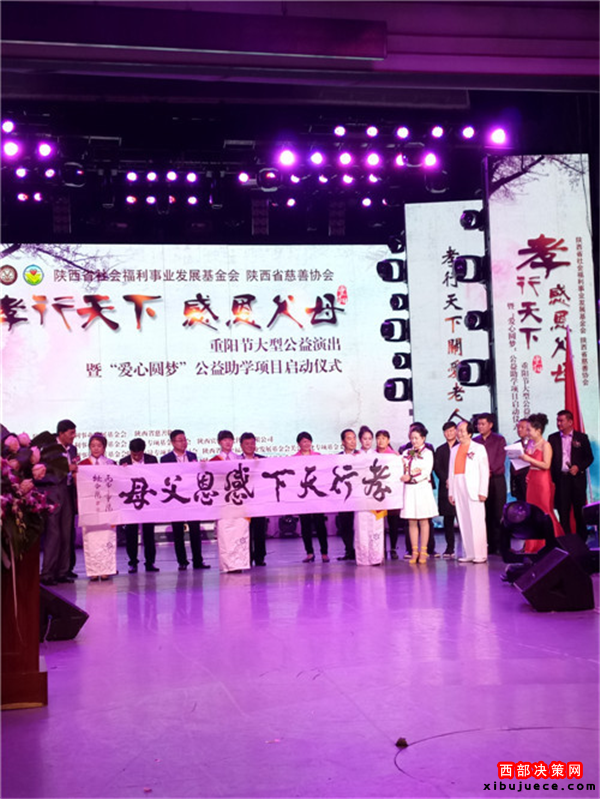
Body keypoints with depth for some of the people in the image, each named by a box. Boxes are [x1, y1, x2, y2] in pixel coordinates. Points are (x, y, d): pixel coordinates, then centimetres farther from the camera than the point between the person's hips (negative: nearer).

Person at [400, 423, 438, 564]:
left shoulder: (427, 453, -1)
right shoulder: (406, 453, 13)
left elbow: (426, 472, -10)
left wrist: (411, 477, -17)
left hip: (422, 488, -4)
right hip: (409, 489, 4)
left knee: (423, 521, -1)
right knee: (412, 522, 4)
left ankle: (423, 551, 2)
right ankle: (414, 551, 8)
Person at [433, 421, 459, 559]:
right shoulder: (440, 450, 17)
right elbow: (437, 467, 8)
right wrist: (446, 480, -7)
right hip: (445, 487, 3)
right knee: (447, 518, 2)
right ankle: (449, 548, 6)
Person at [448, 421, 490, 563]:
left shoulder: (479, 448, 3)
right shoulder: (454, 450, 17)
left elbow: (484, 471, -2)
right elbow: (451, 471, 16)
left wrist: (483, 491, -10)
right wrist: (451, 492, 10)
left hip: (473, 490, -5)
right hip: (458, 490, 5)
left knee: (476, 522, -6)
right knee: (463, 523, 3)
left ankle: (480, 554, -4)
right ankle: (469, 554, 6)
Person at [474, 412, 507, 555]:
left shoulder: (499, 440, 5)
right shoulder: (474, 441, 12)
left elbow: (501, 458, -4)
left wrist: (489, 471, -16)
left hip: (496, 480, -2)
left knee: (498, 514, -5)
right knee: (485, 515, 0)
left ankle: (501, 545, -1)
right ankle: (491, 545, 5)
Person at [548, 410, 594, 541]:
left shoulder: (581, 437, 2)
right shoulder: (553, 438, 6)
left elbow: (589, 457, 5)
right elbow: (549, 459, 5)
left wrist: (579, 467, -12)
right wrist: (551, 478, -4)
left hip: (577, 478, -1)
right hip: (560, 479, 1)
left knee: (579, 510, 5)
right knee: (563, 511, 3)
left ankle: (582, 539, 17)